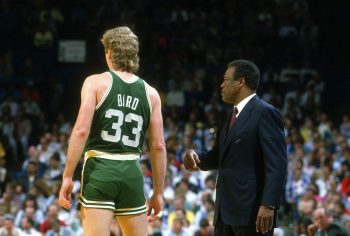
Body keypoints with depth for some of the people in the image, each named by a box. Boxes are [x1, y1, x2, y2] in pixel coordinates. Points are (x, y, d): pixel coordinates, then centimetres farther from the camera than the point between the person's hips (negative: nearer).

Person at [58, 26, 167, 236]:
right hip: (132, 173, 3)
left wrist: (67, 176, -7)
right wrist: (158, 193, 16)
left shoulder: (96, 83, 1)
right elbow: (158, 146, 9)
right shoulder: (150, 93, 11)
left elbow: (82, 130, -10)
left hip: (99, 170, -3)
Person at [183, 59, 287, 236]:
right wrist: (195, 155, 5)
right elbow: (219, 157, 27)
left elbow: (276, 164, -16)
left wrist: (268, 205, -25)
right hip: (226, 210, 10)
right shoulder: (233, 115, 20)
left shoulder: (265, 113, -9)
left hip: (252, 211, -10)